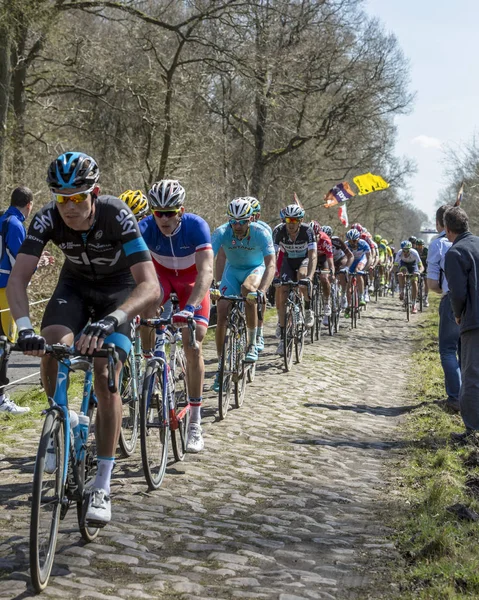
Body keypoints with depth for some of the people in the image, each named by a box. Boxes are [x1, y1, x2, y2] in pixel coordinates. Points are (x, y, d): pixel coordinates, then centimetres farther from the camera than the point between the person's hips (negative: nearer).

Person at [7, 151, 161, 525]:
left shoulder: (117, 216, -35)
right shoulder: (48, 219, -27)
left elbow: (150, 287, -43)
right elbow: (18, 278, -31)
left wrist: (111, 321, -60)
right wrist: (25, 327, -50)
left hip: (118, 289, -3)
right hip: (76, 284, 3)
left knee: (105, 376, -17)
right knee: (52, 347, -27)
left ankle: (102, 487, -7)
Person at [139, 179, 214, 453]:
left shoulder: (196, 226, -33)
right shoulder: (146, 228, -28)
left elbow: (206, 271, -42)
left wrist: (190, 307, -56)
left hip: (192, 280, -2)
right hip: (161, 274, 2)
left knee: (193, 346, -13)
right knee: (146, 313, -32)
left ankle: (195, 424, -6)